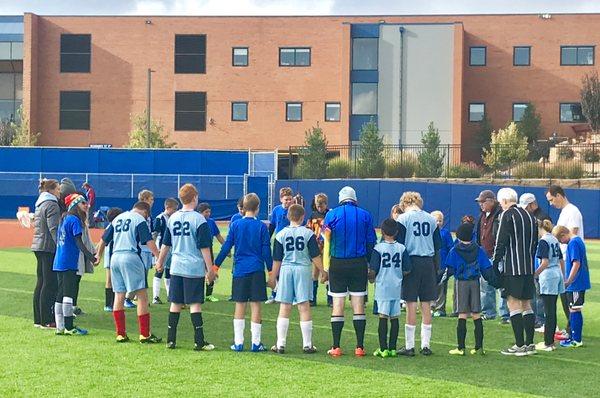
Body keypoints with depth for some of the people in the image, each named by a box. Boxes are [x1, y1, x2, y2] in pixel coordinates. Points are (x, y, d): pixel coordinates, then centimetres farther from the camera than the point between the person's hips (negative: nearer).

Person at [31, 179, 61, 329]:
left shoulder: (40, 204, 18)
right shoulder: (52, 205, -11)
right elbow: (54, 229, -19)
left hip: (39, 247, 10)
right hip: (49, 247, -10)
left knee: (41, 282, 13)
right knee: (50, 283, -7)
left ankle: (38, 319, 16)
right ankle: (47, 320, -7)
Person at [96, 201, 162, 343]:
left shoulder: (117, 218, 19)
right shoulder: (140, 220, 0)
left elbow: (104, 239, 24)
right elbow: (149, 241, -12)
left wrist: (98, 255, 36)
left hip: (115, 257, 7)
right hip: (131, 257, -7)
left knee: (119, 296, 11)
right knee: (142, 295, -4)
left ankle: (120, 334, 12)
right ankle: (145, 334, -7)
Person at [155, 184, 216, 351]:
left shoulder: (172, 218, 7)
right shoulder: (199, 219, -9)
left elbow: (166, 244, 15)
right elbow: (204, 247, -10)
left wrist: (160, 262, 28)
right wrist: (210, 269, -5)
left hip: (176, 267, 5)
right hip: (195, 268, -5)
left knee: (175, 304, 9)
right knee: (195, 304, -3)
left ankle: (171, 340, 12)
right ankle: (199, 342, -3)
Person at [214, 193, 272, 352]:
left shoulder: (235, 225, 0)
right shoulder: (261, 226, -3)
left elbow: (226, 247, 1)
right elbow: (266, 250, -1)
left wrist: (216, 266, 9)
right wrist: (271, 270, 7)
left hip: (240, 270, 1)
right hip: (257, 270, -1)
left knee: (240, 306, 6)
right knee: (256, 305, 2)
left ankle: (238, 342, 6)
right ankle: (256, 343, 4)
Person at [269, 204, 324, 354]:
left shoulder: (281, 234, 3)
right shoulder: (308, 233, -1)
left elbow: (277, 259, 6)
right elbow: (315, 256, -2)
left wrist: (273, 277, 14)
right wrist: (322, 271, 9)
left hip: (286, 269, 1)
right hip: (304, 269, -1)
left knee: (284, 308, 4)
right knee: (304, 307, 2)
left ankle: (280, 344, 3)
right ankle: (307, 344, 4)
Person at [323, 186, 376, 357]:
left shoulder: (332, 215, -1)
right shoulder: (365, 215, 3)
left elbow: (326, 241, 0)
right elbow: (371, 242, 5)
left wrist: (326, 268, 6)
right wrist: (370, 264, 14)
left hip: (338, 264, -1)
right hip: (359, 264, 1)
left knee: (338, 304, 2)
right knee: (359, 304, 4)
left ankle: (336, 347, 2)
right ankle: (360, 346, 4)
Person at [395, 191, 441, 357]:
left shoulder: (403, 219, -3)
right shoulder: (431, 220, 9)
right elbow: (437, 247, 12)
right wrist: (436, 269, 18)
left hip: (411, 263, -3)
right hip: (428, 263, 4)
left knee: (411, 304, -2)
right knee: (426, 305, 8)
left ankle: (409, 346, 0)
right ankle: (426, 345, 10)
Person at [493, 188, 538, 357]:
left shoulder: (508, 215, -8)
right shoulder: (530, 216, 15)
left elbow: (501, 242, -12)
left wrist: (494, 264, -6)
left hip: (513, 268, -8)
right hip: (529, 268, 8)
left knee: (514, 304, -6)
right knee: (526, 305, 13)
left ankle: (519, 345, -9)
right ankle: (529, 344, 13)